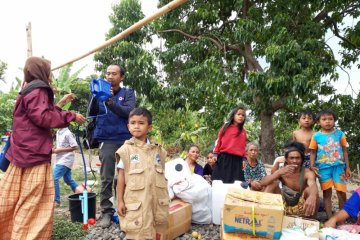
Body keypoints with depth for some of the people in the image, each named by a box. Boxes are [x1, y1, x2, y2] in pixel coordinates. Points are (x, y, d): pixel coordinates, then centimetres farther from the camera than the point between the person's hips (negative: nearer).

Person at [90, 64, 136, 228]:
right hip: (107, 141, 1)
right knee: (106, 179, 2)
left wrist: (111, 103, -27)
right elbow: (92, 113, -1)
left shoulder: (128, 93, 7)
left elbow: (129, 112, -11)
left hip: (126, 140, 0)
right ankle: (106, 211, 13)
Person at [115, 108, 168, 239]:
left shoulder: (158, 150, 4)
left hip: (156, 200, 3)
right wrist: (120, 201, -3)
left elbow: (161, 176, 10)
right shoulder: (126, 149, -6)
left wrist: (165, 198, 12)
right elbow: (121, 176, -2)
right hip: (136, 202, -3)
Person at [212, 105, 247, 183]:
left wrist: (244, 160, 8)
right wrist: (215, 155, 0)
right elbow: (219, 141, 4)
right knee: (220, 181, 1)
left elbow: (243, 146, 12)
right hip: (224, 158, -2)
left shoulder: (243, 131, 11)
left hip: (237, 160, 2)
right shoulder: (225, 127, 4)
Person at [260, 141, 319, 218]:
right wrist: (279, 172, -35)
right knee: (272, 183, -16)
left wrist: (312, 197, -63)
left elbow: (313, 186, -38)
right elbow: (262, 183, -20)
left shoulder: (308, 173, -14)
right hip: (284, 207, 2)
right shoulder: (282, 172, -7)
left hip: (301, 209, -2)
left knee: (309, 189, -27)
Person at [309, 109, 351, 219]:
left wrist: (347, 168, 7)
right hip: (323, 168, 0)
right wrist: (312, 166, -9)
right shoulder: (316, 136, -1)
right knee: (327, 194, 7)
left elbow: (344, 151, 7)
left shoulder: (339, 133, 2)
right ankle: (330, 219, 17)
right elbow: (313, 153, 4)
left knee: (342, 193, 1)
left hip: (339, 166, 1)